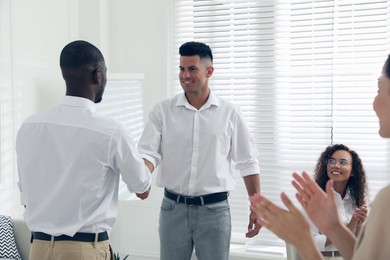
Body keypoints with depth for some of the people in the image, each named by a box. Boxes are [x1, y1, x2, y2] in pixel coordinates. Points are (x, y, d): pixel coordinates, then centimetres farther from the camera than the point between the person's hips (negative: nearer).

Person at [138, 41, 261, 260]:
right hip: (173, 208, 1)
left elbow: (248, 162, 3)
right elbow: (148, 152, -7)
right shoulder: (163, 111, 0)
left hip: (215, 209, -1)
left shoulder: (230, 113, -1)